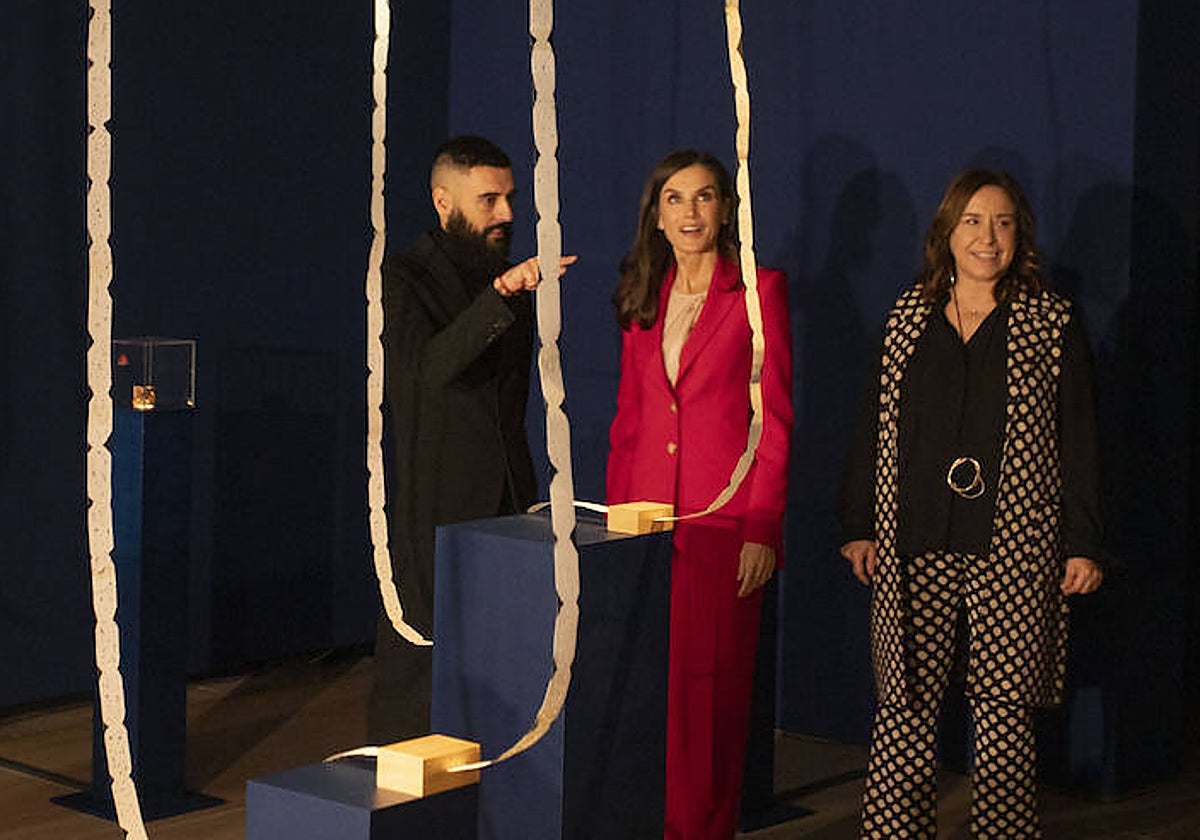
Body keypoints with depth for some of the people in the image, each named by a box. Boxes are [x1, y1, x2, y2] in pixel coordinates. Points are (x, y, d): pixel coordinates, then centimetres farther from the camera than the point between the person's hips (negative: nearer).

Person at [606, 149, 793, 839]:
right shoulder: (645, 300, 14)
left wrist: (762, 527, -11)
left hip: (723, 523, -4)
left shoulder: (760, 290, -1)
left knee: (710, 690, -2)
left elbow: (776, 417, -5)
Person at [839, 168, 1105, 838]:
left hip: (1013, 548, -2)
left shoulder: (1053, 323, 5)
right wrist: (859, 526, 10)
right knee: (905, 705, 0)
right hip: (913, 548, 2)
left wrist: (1083, 544, 0)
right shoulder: (908, 318, 11)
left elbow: (1080, 440, 4)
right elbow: (874, 427, 14)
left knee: (1004, 708, -1)